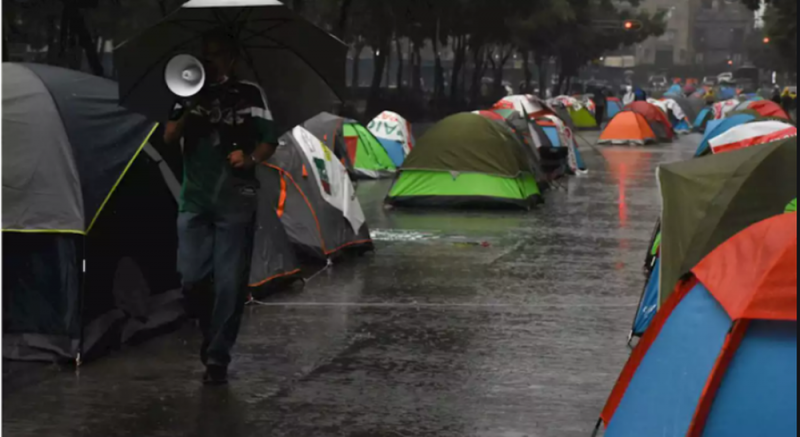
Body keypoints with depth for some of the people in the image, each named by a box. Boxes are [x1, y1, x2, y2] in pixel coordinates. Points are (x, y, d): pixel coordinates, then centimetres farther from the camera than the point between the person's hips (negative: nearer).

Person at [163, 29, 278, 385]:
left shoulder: (249, 94, 3)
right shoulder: (192, 94, 11)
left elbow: (269, 141, 1)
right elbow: (169, 138, 3)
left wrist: (251, 158, -19)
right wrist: (188, 108, -13)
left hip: (235, 202, -3)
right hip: (195, 200, 3)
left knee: (229, 283, -4)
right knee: (191, 278, -2)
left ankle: (217, 358, 2)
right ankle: (211, 335, 24)